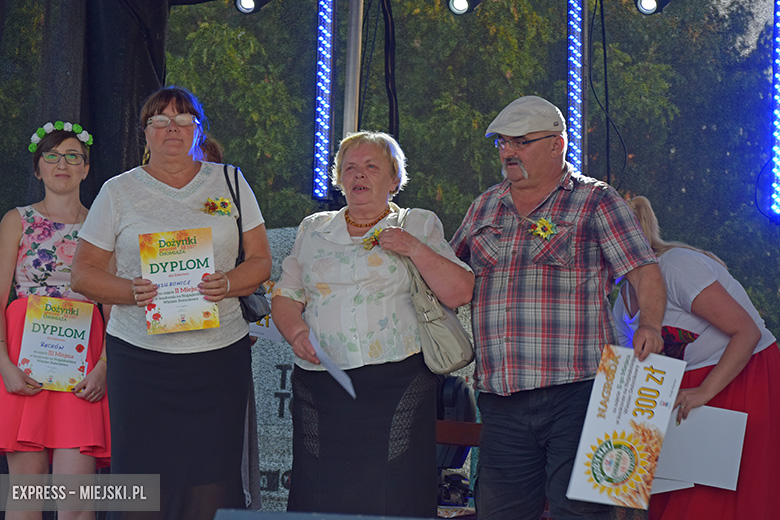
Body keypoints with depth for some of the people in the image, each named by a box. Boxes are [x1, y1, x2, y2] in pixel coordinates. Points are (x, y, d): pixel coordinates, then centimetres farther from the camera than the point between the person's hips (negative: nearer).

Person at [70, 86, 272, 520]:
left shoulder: (230, 183, 11)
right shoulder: (119, 192, 9)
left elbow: (261, 260, 11)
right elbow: (85, 272, 8)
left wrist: (228, 284, -10)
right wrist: (133, 292, -11)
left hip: (220, 353, 1)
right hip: (140, 356, 0)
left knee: (213, 479, -5)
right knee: (144, 474, -7)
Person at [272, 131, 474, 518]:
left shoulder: (419, 226, 8)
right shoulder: (313, 229, 18)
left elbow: (460, 293, -1)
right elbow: (286, 296, 16)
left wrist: (415, 249, -11)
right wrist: (296, 332, -4)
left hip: (396, 386, -3)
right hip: (320, 382, 3)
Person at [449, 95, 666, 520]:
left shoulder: (596, 202, 4)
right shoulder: (485, 207, 19)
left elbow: (645, 271, -3)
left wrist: (649, 326, -19)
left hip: (575, 390, -5)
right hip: (501, 398, 5)